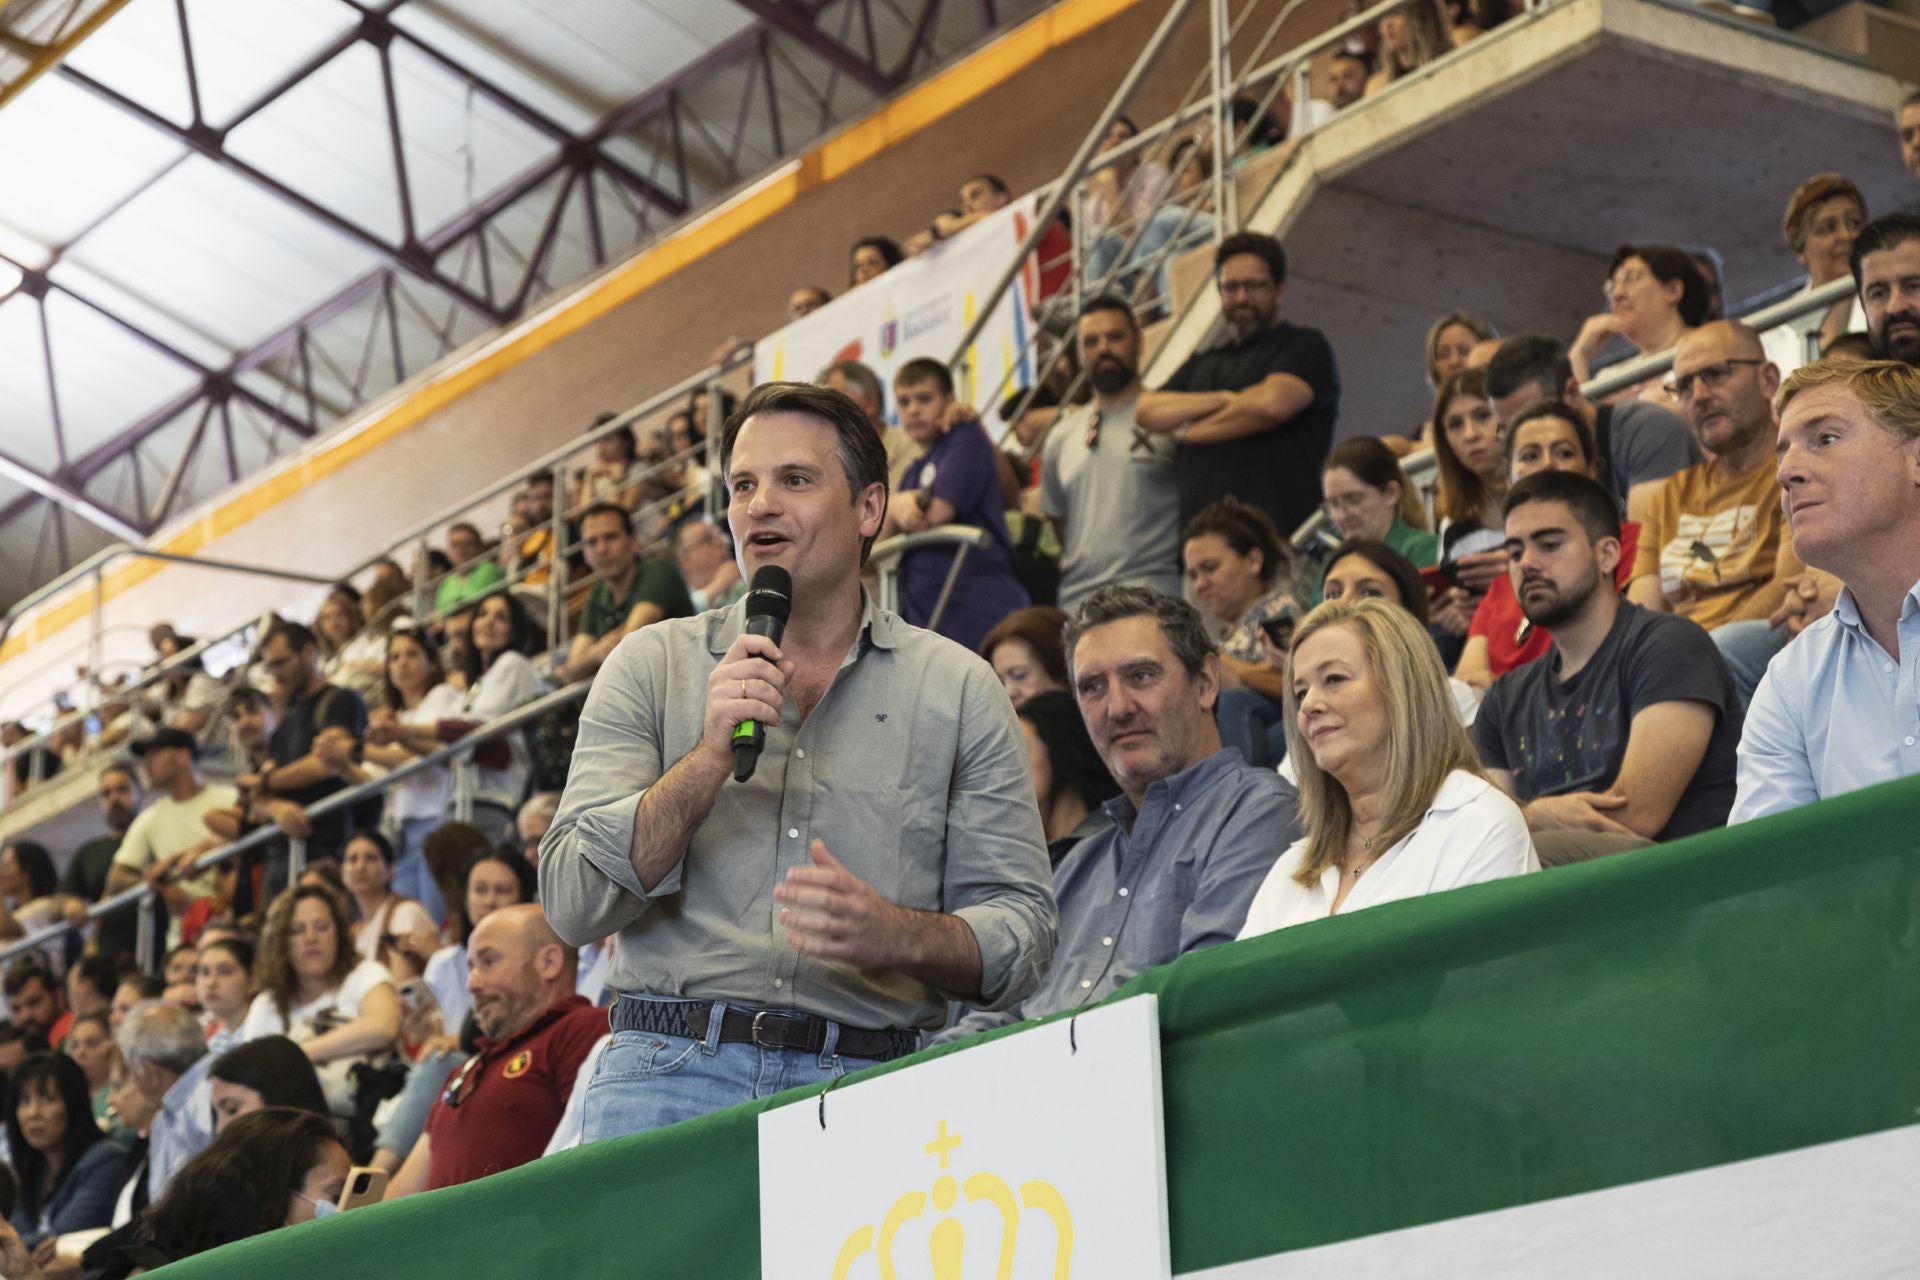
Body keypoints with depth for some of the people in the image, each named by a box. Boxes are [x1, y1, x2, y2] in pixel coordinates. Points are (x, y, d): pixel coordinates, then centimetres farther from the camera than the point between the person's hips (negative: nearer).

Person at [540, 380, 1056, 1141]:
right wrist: (709, 758, -9)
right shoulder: (652, 669, 12)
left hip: (866, 1083, 1)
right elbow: (572, 906, 3)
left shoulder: (959, 691, 11)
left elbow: (1022, 929, 7)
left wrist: (897, 934, -13)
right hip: (674, 1075, 0)